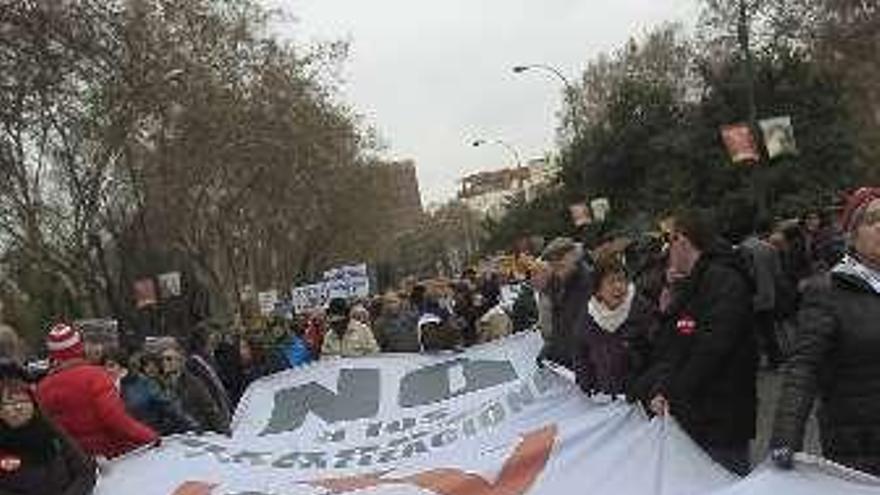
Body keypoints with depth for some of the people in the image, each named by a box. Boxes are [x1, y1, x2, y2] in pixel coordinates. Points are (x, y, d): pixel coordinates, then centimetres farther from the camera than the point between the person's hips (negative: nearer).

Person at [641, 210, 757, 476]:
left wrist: (669, 393, -14)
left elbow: (711, 350, -21)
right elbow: (668, 349, 14)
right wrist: (660, 389, -3)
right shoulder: (687, 287, 15)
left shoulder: (725, 282, -13)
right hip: (690, 419, 9)